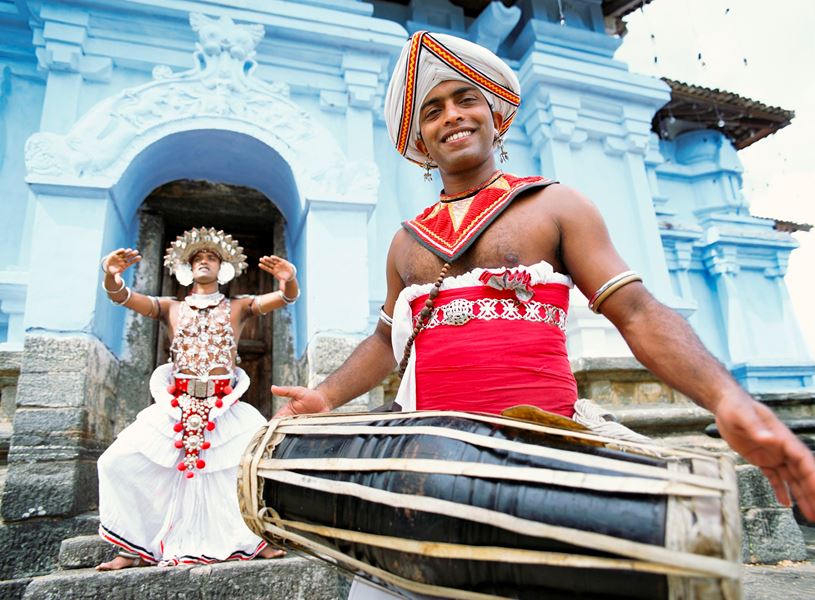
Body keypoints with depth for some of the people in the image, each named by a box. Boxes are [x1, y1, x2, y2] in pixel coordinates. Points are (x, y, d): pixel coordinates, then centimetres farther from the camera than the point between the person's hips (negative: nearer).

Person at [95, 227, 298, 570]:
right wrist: (111, 276, -26)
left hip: (226, 408, -1)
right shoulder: (170, 308, 14)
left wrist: (289, 280, -31)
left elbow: (286, 298, -5)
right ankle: (135, 547, 10)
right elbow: (121, 296, -1)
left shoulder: (239, 307, 10)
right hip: (176, 406, 2)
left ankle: (259, 536, 3)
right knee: (117, 462, -8)